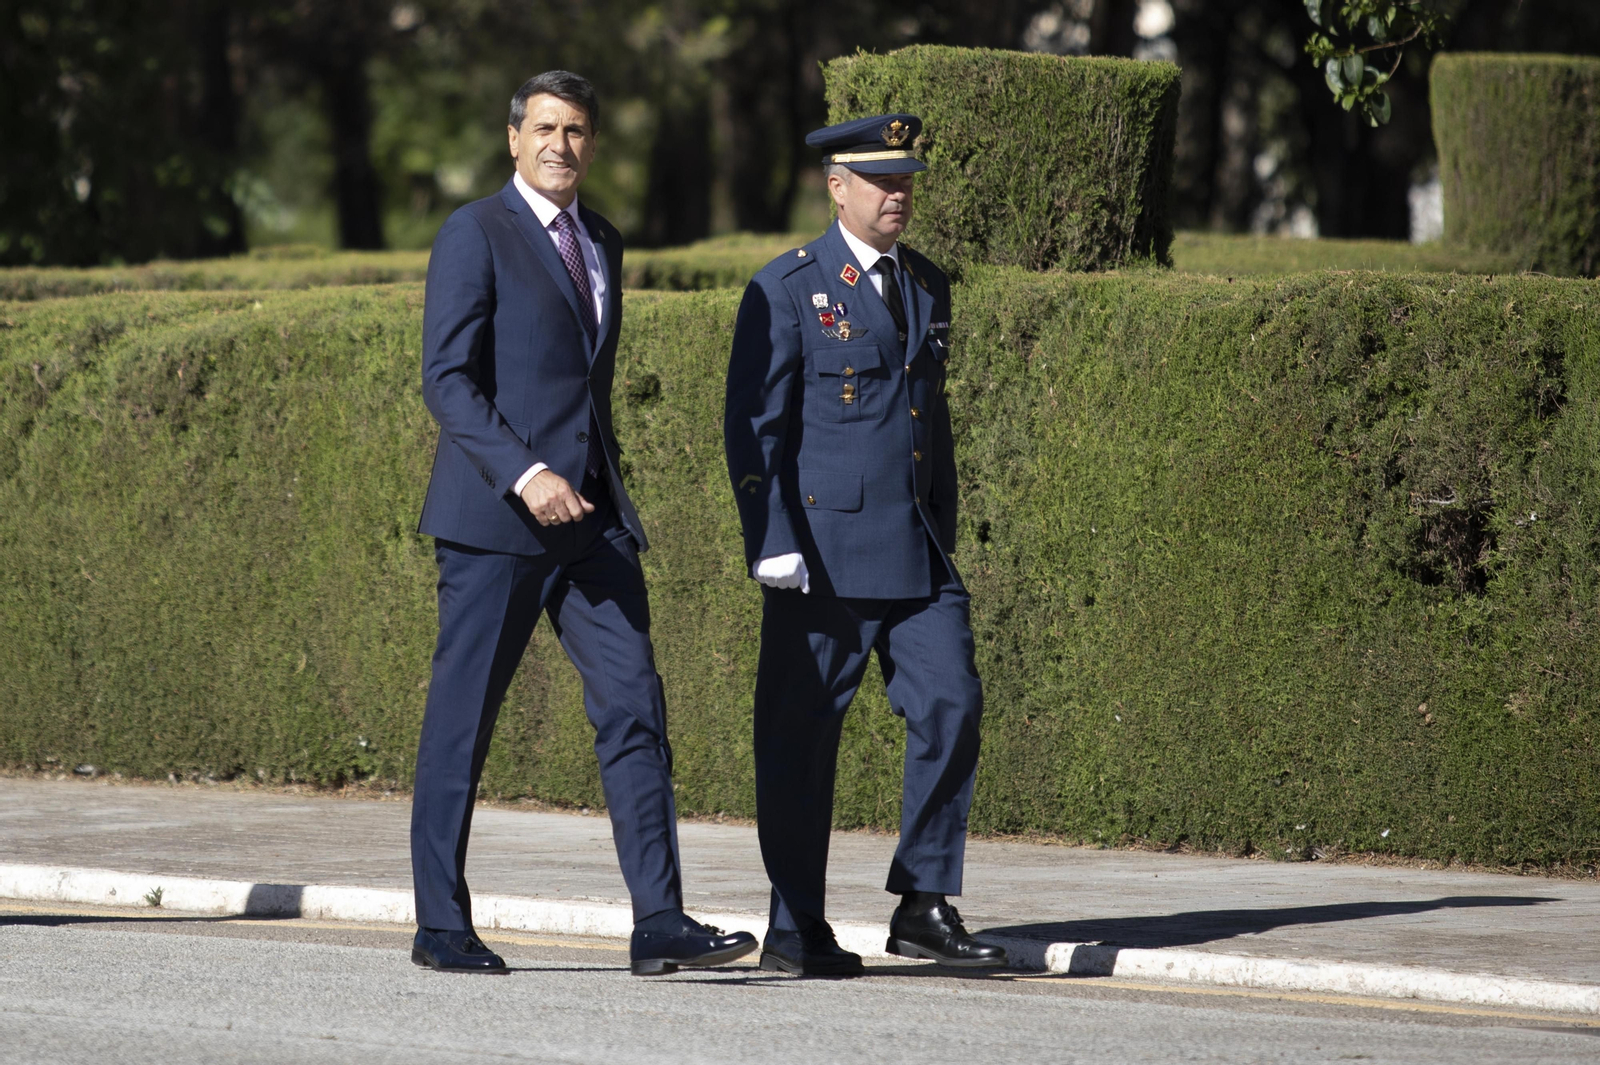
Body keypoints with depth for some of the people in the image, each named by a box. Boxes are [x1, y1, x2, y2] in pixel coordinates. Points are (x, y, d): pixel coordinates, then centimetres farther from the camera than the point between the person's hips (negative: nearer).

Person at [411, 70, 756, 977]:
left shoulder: (602, 243, 17)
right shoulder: (476, 236, -5)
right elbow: (447, 377, -12)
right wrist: (524, 476, -21)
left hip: (591, 518, 6)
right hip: (495, 521, -6)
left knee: (635, 706, -4)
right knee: (463, 719, 0)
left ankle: (660, 924, -8)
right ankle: (442, 925, 9)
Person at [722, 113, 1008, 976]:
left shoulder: (927, 289, 16)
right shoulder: (787, 290, -4)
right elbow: (753, 426, -8)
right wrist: (773, 544, -15)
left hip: (917, 552, 6)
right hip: (823, 553, -6)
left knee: (951, 708, -5)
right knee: (801, 735, 0)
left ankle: (924, 910, 3)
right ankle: (795, 931, 8)